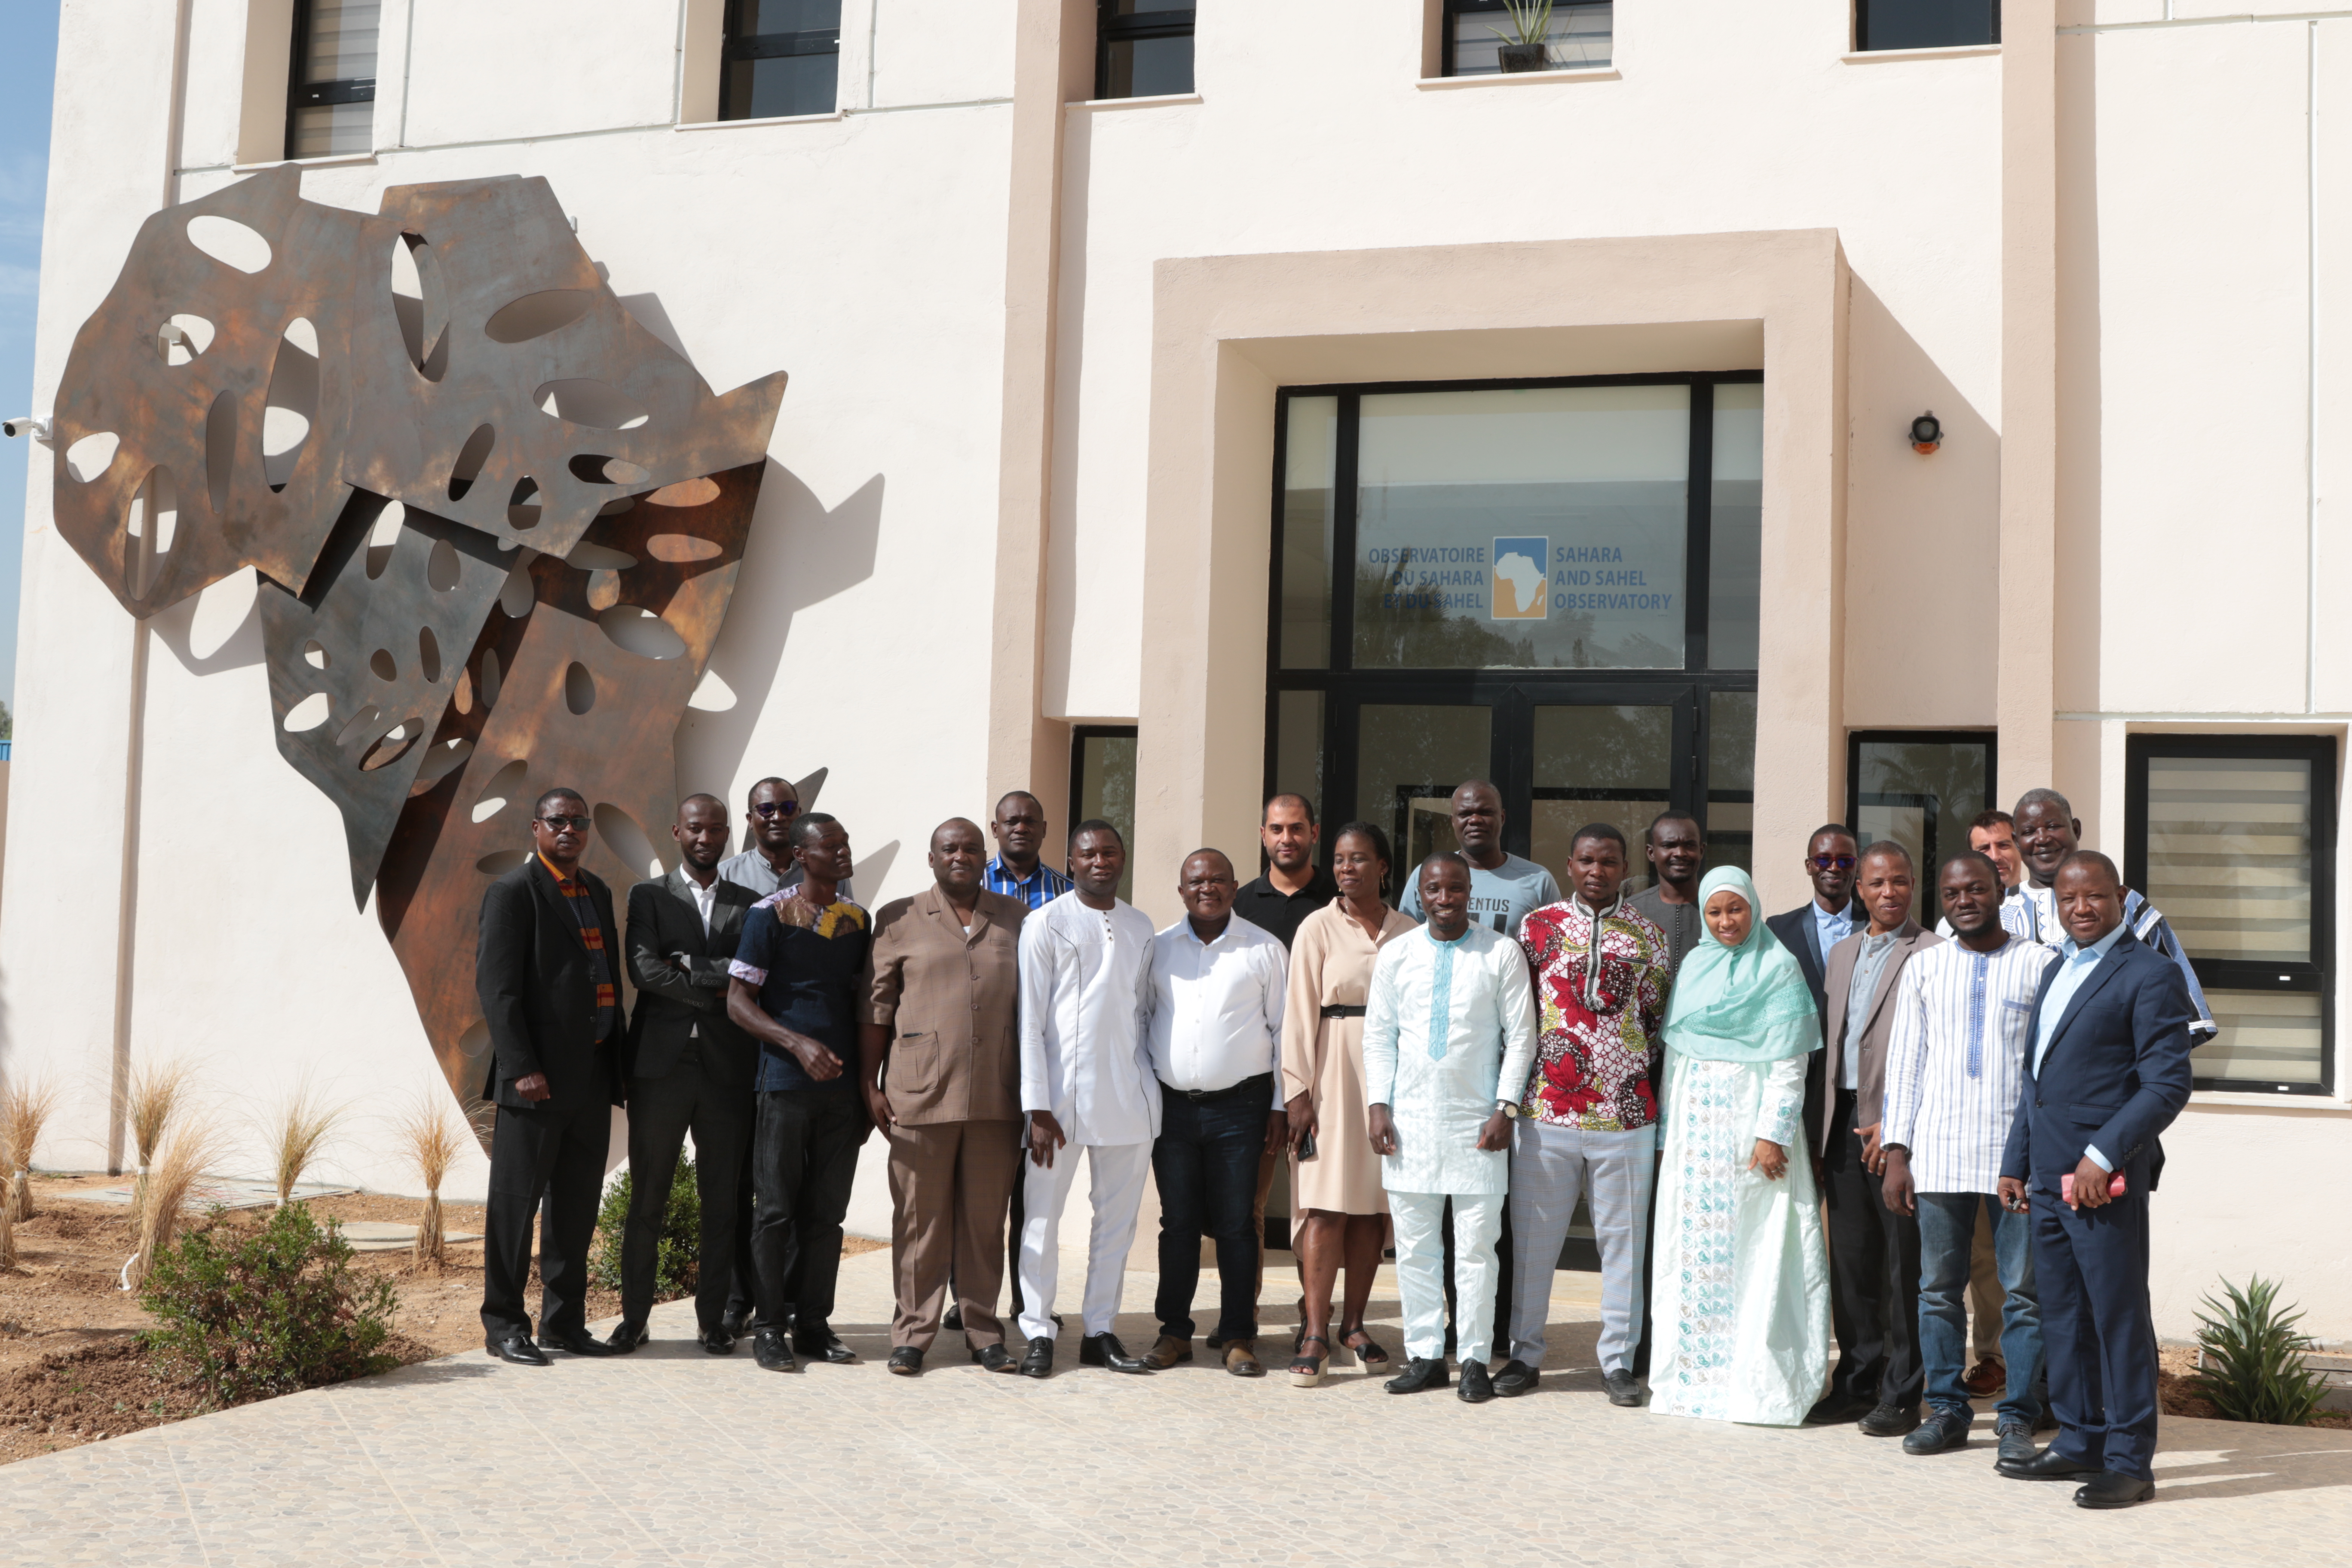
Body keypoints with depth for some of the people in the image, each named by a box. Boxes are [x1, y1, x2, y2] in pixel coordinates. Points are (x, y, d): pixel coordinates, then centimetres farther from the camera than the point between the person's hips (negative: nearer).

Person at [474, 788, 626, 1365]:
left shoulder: (597, 892, 17)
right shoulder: (515, 891, -6)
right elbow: (497, 986, -12)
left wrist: (616, 1062, 12)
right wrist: (521, 1068, -19)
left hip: (591, 1077, 7)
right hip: (538, 1078, -7)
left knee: (578, 1205, 12)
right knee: (516, 1201, 1)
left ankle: (564, 1321, 20)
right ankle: (504, 1325, 8)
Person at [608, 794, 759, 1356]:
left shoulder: (747, 904, 11)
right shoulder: (649, 897, 7)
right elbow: (644, 969, -8)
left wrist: (687, 965, -10)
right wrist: (714, 994, -8)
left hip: (728, 1070, 2)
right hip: (662, 1063, -1)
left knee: (722, 1203, 4)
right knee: (647, 1199, 2)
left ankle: (713, 1319, 13)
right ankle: (634, 1317, 12)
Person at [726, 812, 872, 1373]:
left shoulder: (858, 920, 11)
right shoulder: (769, 915, -5)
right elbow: (739, 1001, -7)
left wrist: (867, 1080, 12)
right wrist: (798, 1044, -20)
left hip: (842, 1086, 5)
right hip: (785, 1083, -5)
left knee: (827, 1212, 7)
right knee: (777, 1210, -1)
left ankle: (814, 1322, 15)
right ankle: (768, 1328, 7)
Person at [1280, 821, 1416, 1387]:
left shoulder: (1408, 932, 8)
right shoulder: (1318, 928, 0)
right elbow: (1300, 1011, -3)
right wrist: (1298, 1091, -9)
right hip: (1335, 1069, -3)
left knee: (1372, 1203, 5)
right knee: (1327, 1204, -7)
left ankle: (1353, 1324, 14)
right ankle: (1314, 1335, -6)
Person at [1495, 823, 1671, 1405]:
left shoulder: (1648, 937, 7)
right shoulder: (1538, 926, 5)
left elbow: (1658, 1021, 12)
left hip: (1626, 1112, 0)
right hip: (1547, 1108, 0)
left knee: (1623, 1237, 5)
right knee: (1534, 1235, 5)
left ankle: (1618, 1360, 15)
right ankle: (1525, 1353, 16)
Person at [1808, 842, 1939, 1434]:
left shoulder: (1932, 954, -6)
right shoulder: (1842, 953, 17)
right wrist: (1821, 1126, 14)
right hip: (1843, 1122, 7)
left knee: (1904, 1267, -2)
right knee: (1850, 1263, 11)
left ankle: (1902, 1396, 5)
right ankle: (1858, 1382, 21)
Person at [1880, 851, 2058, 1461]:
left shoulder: (2040, 964, 3)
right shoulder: (1923, 968, 10)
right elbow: (1904, 1060, 10)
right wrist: (1897, 1152, 4)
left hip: (2018, 1149, -2)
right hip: (1939, 1153, 2)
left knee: (2024, 1290, 1)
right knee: (1939, 1289, 6)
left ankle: (2018, 1418, 9)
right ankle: (1947, 1410, 16)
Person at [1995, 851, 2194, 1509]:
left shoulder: (2149, 973, -7)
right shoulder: (2058, 970, 19)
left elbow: (2169, 1083, -13)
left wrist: (2103, 1155, -19)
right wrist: (2015, 1162, 19)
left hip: (2105, 1177, -8)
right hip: (2049, 1176, 8)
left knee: (2119, 1314, -3)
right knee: (2061, 1312, 13)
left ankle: (2129, 1462, 4)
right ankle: (2079, 1442, 23)